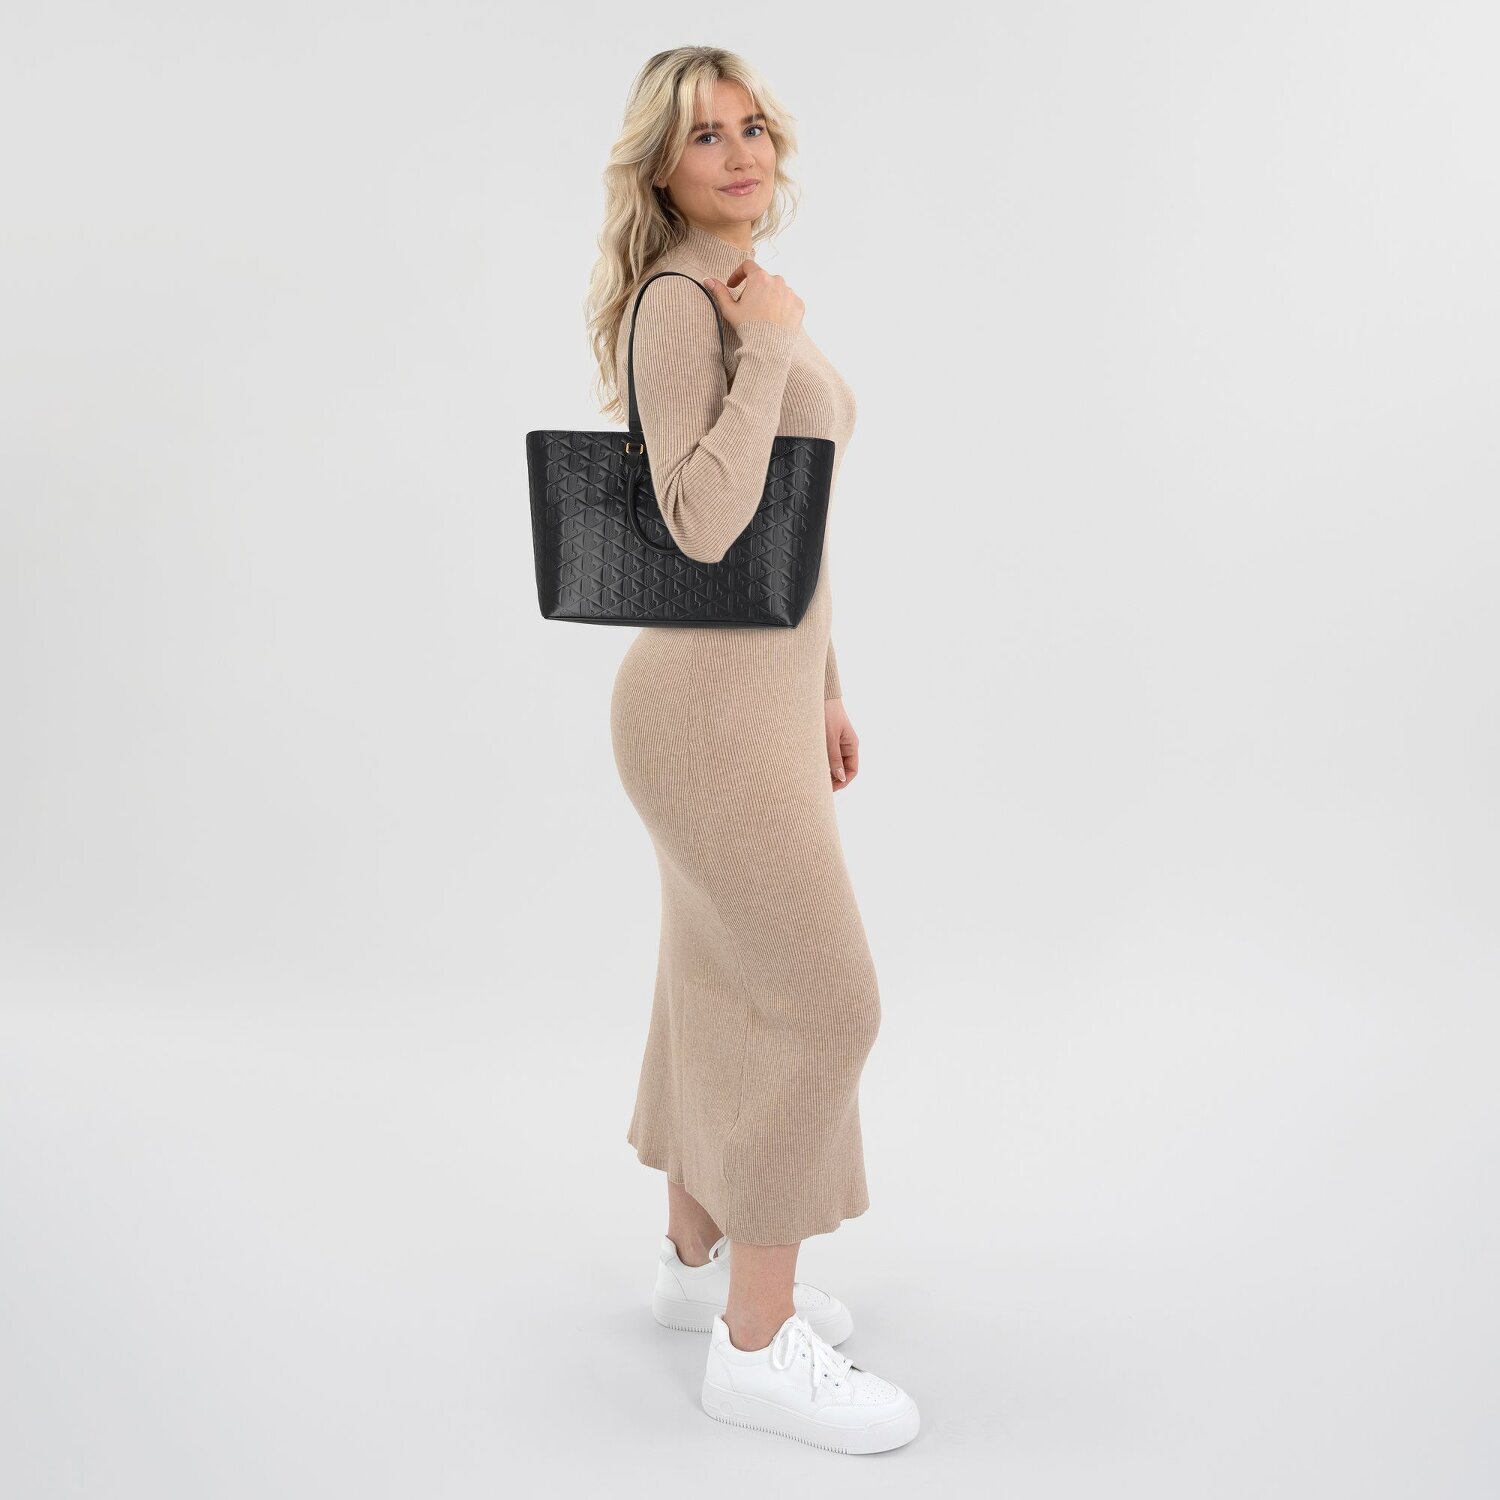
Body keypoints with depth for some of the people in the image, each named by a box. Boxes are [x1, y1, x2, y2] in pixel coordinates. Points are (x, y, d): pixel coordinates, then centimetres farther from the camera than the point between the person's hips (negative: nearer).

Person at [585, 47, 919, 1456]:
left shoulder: (748, 295, 14)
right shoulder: (678, 303, -15)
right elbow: (703, 527, -27)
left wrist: (822, 690, 20)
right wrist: (773, 345, -20)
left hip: (764, 682, 9)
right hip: (711, 701, -9)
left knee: (726, 980, 16)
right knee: (823, 998, -5)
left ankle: (700, 1255, 32)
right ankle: (757, 1340, 7)